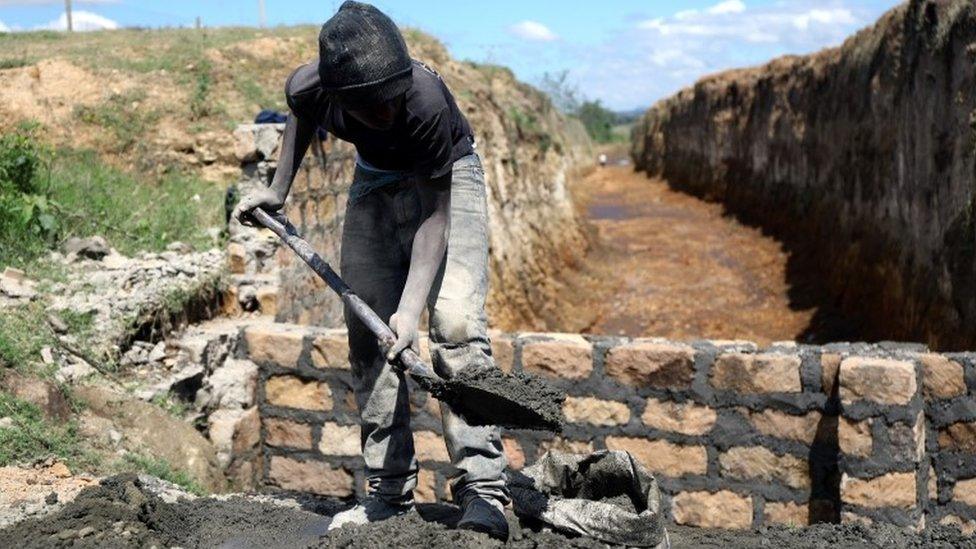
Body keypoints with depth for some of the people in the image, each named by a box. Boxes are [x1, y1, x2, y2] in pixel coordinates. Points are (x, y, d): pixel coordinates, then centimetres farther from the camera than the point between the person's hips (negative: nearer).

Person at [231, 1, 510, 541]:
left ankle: (483, 492, -18)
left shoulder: (426, 100, -37)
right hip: (374, 182, 5)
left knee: (456, 323, -21)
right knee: (368, 332, -1)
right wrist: (277, 189, 7)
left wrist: (410, 305, -37)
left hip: (447, 178, -4)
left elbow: (434, 216, -31)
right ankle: (390, 491, 6)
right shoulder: (309, 87, -25)